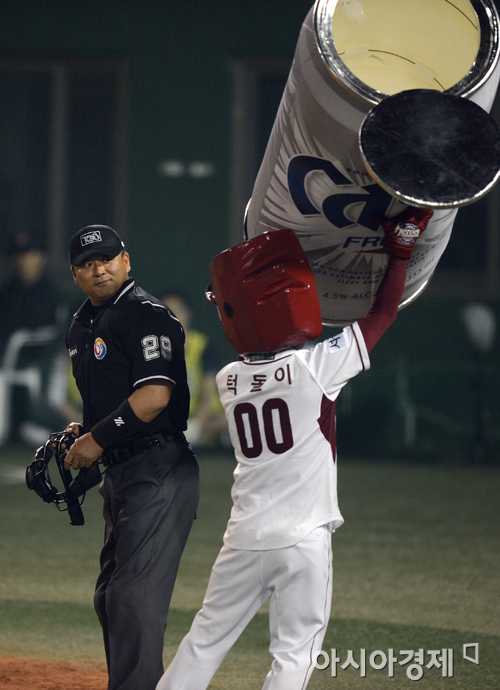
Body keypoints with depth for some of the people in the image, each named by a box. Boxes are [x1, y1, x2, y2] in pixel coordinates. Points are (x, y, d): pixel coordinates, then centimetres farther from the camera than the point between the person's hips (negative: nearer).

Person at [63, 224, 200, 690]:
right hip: (120, 473, 10)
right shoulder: (82, 326, 18)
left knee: (135, 596, -14)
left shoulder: (146, 315, -11)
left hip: (159, 472, -10)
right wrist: (82, 430, 10)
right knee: (111, 596, 14)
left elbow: (155, 395, -21)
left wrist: (99, 437, -14)